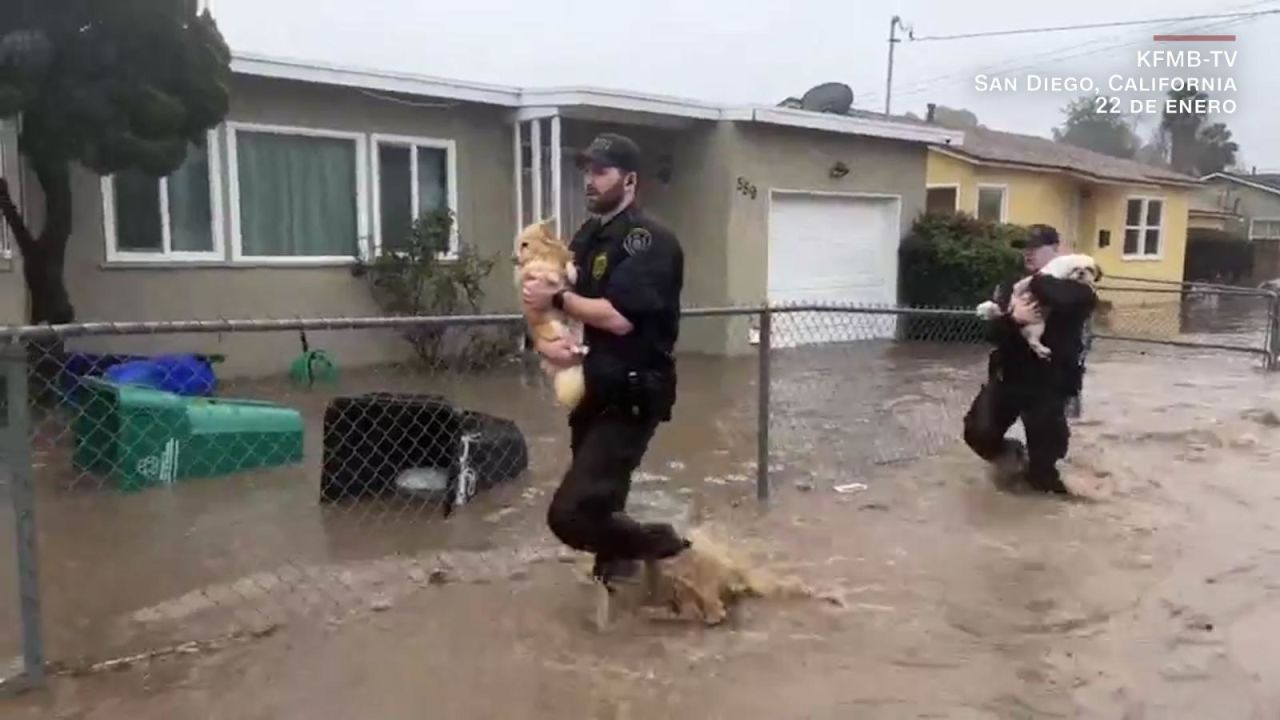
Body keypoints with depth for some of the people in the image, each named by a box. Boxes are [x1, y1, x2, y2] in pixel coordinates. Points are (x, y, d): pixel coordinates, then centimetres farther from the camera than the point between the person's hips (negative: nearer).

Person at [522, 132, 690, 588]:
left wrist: (558, 299, -14)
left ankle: (668, 550, 7)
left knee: (571, 514, -16)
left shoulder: (648, 240, -14)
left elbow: (618, 317, -26)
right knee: (597, 507, 21)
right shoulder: (586, 238, 12)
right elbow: (544, 306, 10)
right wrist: (546, 341, -12)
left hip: (631, 396, -9)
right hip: (593, 391, 9)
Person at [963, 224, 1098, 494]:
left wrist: (1037, 283, -15)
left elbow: (1087, 298, -31)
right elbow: (992, 332, -3)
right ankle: (1014, 455, 25)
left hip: (1049, 383, -3)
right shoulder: (1011, 287, 8)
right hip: (1008, 376, 4)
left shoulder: (1073, 287, -4)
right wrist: (1012, 318, -26)